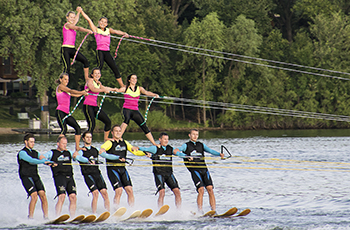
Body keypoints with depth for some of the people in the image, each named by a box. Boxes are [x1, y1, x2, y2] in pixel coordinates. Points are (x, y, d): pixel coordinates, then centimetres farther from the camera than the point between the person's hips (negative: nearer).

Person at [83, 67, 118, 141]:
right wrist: (103, 90, -32)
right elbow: (93, 89, -24)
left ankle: (106, 139, 23)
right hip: (88, 106, -8)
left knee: (108, 122, 6)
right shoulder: (90, 80, -5)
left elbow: (103, 88, 38)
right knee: (92, 124, -22)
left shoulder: (98, 83, 17)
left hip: (95, 106, 8)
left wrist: (113, 89, 49)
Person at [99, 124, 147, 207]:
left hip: (122, 169, 5)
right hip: (112, 169, -5)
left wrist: (145, 153, -3)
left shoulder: (125, 143, 14)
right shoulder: (109, 143, -5)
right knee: (119, 190, -17)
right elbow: (101, 151, -24)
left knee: (129, 189, -5)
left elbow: (135, 151, 16)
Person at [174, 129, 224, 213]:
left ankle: (214, 211, -10)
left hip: (204, 169, 4)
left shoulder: (201, 145, 22)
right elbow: (175, 151, -5)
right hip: (194, 170, -4)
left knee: (210, 189, -9)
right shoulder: (186, 145, 10)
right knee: (201, 191, -17)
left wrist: (219, 154, -10)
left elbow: (210, 151, 10)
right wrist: (186, 156, -21)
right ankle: (200, 212, -16)